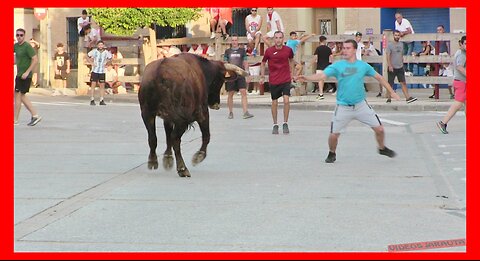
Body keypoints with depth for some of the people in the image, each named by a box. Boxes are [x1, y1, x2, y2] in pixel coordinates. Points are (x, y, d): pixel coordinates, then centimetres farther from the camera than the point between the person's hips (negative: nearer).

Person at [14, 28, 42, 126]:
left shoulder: (27, 46, -13)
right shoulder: (16, 46, 11)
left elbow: (35, 59, -19)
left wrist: (27, 72, -22)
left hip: (25, 76, -9)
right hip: (19, 74, 9)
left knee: (18, 95, -6)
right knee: (22, 96, 11)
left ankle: (14, 120, -2)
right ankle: (35, 115, 16)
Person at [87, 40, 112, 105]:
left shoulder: (106, 52, -3)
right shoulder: (94, 51, -6)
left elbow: (110, 57, 18)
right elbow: (87, 56, 7)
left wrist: (105, 62, 4)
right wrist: (91, 63, -3)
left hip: (102, 71, 2)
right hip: (94, 71, -2)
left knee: (102, 85, 3)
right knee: (93, 85, -3)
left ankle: (101, 100, 10)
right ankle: (92, 100, 1)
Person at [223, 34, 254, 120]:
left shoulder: (242, 51, 9)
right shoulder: (227, 51, 8)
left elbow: (245, 63, 10)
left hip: (240, 75, 0)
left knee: (243, 92, -11)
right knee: (230, 94, 6)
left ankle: (245, 112, -14)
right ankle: (230, 112, 17)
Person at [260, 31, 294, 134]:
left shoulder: (288, 50, -2)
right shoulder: (269, 51, -5)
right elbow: (263, 63, 9)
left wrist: (291, 73, 16)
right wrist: (262, 76, 7)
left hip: (286, 80, 0)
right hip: (273, 81, 0)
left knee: (286, 100, -13)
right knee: (274, 103, 6)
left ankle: (285, 123, 1)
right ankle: (275, 125, 20)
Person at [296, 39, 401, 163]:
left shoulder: (363, 66, 0)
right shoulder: (337, 66, -6)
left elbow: (379, 77, 11)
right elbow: (322, 75, -18)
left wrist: (392, 92, 10)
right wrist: (307, 77, -36)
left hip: (361, 105, 2)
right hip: (343, 107, -1)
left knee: (379, 129, 1)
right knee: (333, 135, -5)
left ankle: (382, 148, 32)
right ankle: (332, 154, 26)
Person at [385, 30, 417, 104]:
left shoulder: (401, 44, 11)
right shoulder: (390, 45, -5)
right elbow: (388, 56, -10)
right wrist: (390, 66, -19)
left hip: (400, 67, 4)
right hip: (392, 68, -4)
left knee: (403, 83, 0)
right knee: (390, 84, 1)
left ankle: (408, 97, -4)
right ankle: (389, 98, 10)